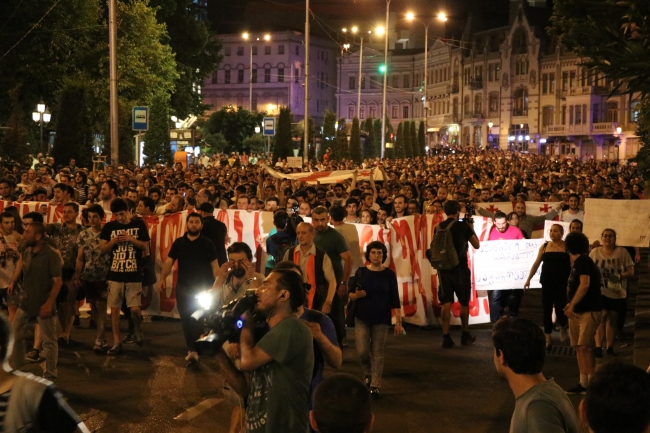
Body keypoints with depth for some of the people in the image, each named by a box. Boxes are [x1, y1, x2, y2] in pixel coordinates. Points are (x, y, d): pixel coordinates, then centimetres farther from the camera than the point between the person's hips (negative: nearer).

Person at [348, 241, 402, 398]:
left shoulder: (389, 274, -4)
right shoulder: (361, 272, 0)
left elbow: (394, 299, -3)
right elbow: (350, 294, 7)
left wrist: (398, 322, -7)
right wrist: (356, 295, -16)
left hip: (381, 320, -1)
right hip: (361, 318, 1)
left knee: (377, 352, 1)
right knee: (362, 351, -4)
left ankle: (375, 385, 9)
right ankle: (368, 373, 26)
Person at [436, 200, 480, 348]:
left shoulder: (438, 227, 3)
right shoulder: (463, 226, -7)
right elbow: (477, 245, 2)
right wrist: (471, 229, 13)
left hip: (444, 269, 3)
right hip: (460, 269, -2)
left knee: (446, 304, 3)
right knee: (464, 303, 13)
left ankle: (446, 337, -3)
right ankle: (466, 335, 23)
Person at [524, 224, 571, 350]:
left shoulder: (567, 247, -2)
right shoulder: (544, 247, 7)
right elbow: (536, 264, 10)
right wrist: (528, 279, 4)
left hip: (562, 284, -3)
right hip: (547, 283, 3)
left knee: (560, 310, -6)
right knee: (546, 311, 2)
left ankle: (563, 327, 29)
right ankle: (548, 339, 12)